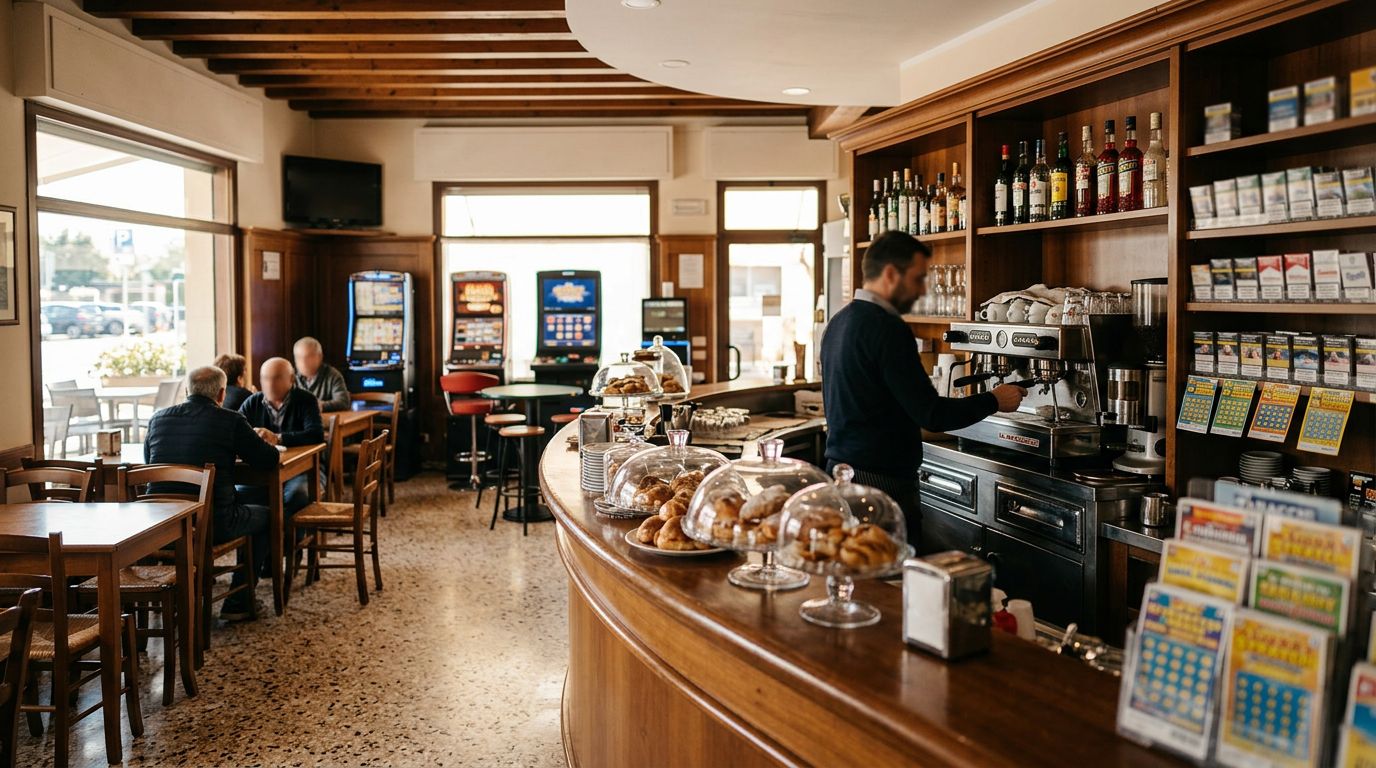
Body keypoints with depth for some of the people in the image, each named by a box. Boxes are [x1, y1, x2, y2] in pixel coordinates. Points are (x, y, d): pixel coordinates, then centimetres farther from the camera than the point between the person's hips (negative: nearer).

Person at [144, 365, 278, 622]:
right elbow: (270, 459, -3)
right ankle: (238, 603, 21)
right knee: (264, 516, 23)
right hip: (213, 523, -5)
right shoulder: (230, 420, -8)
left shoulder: (157, 418, 6)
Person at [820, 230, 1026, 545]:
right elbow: (932, 415, -18)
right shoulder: (886, 328, -17)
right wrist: (994, 400, -4)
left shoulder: (839, 322, 12)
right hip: (881, 480, -10)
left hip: (840, 465, 10)